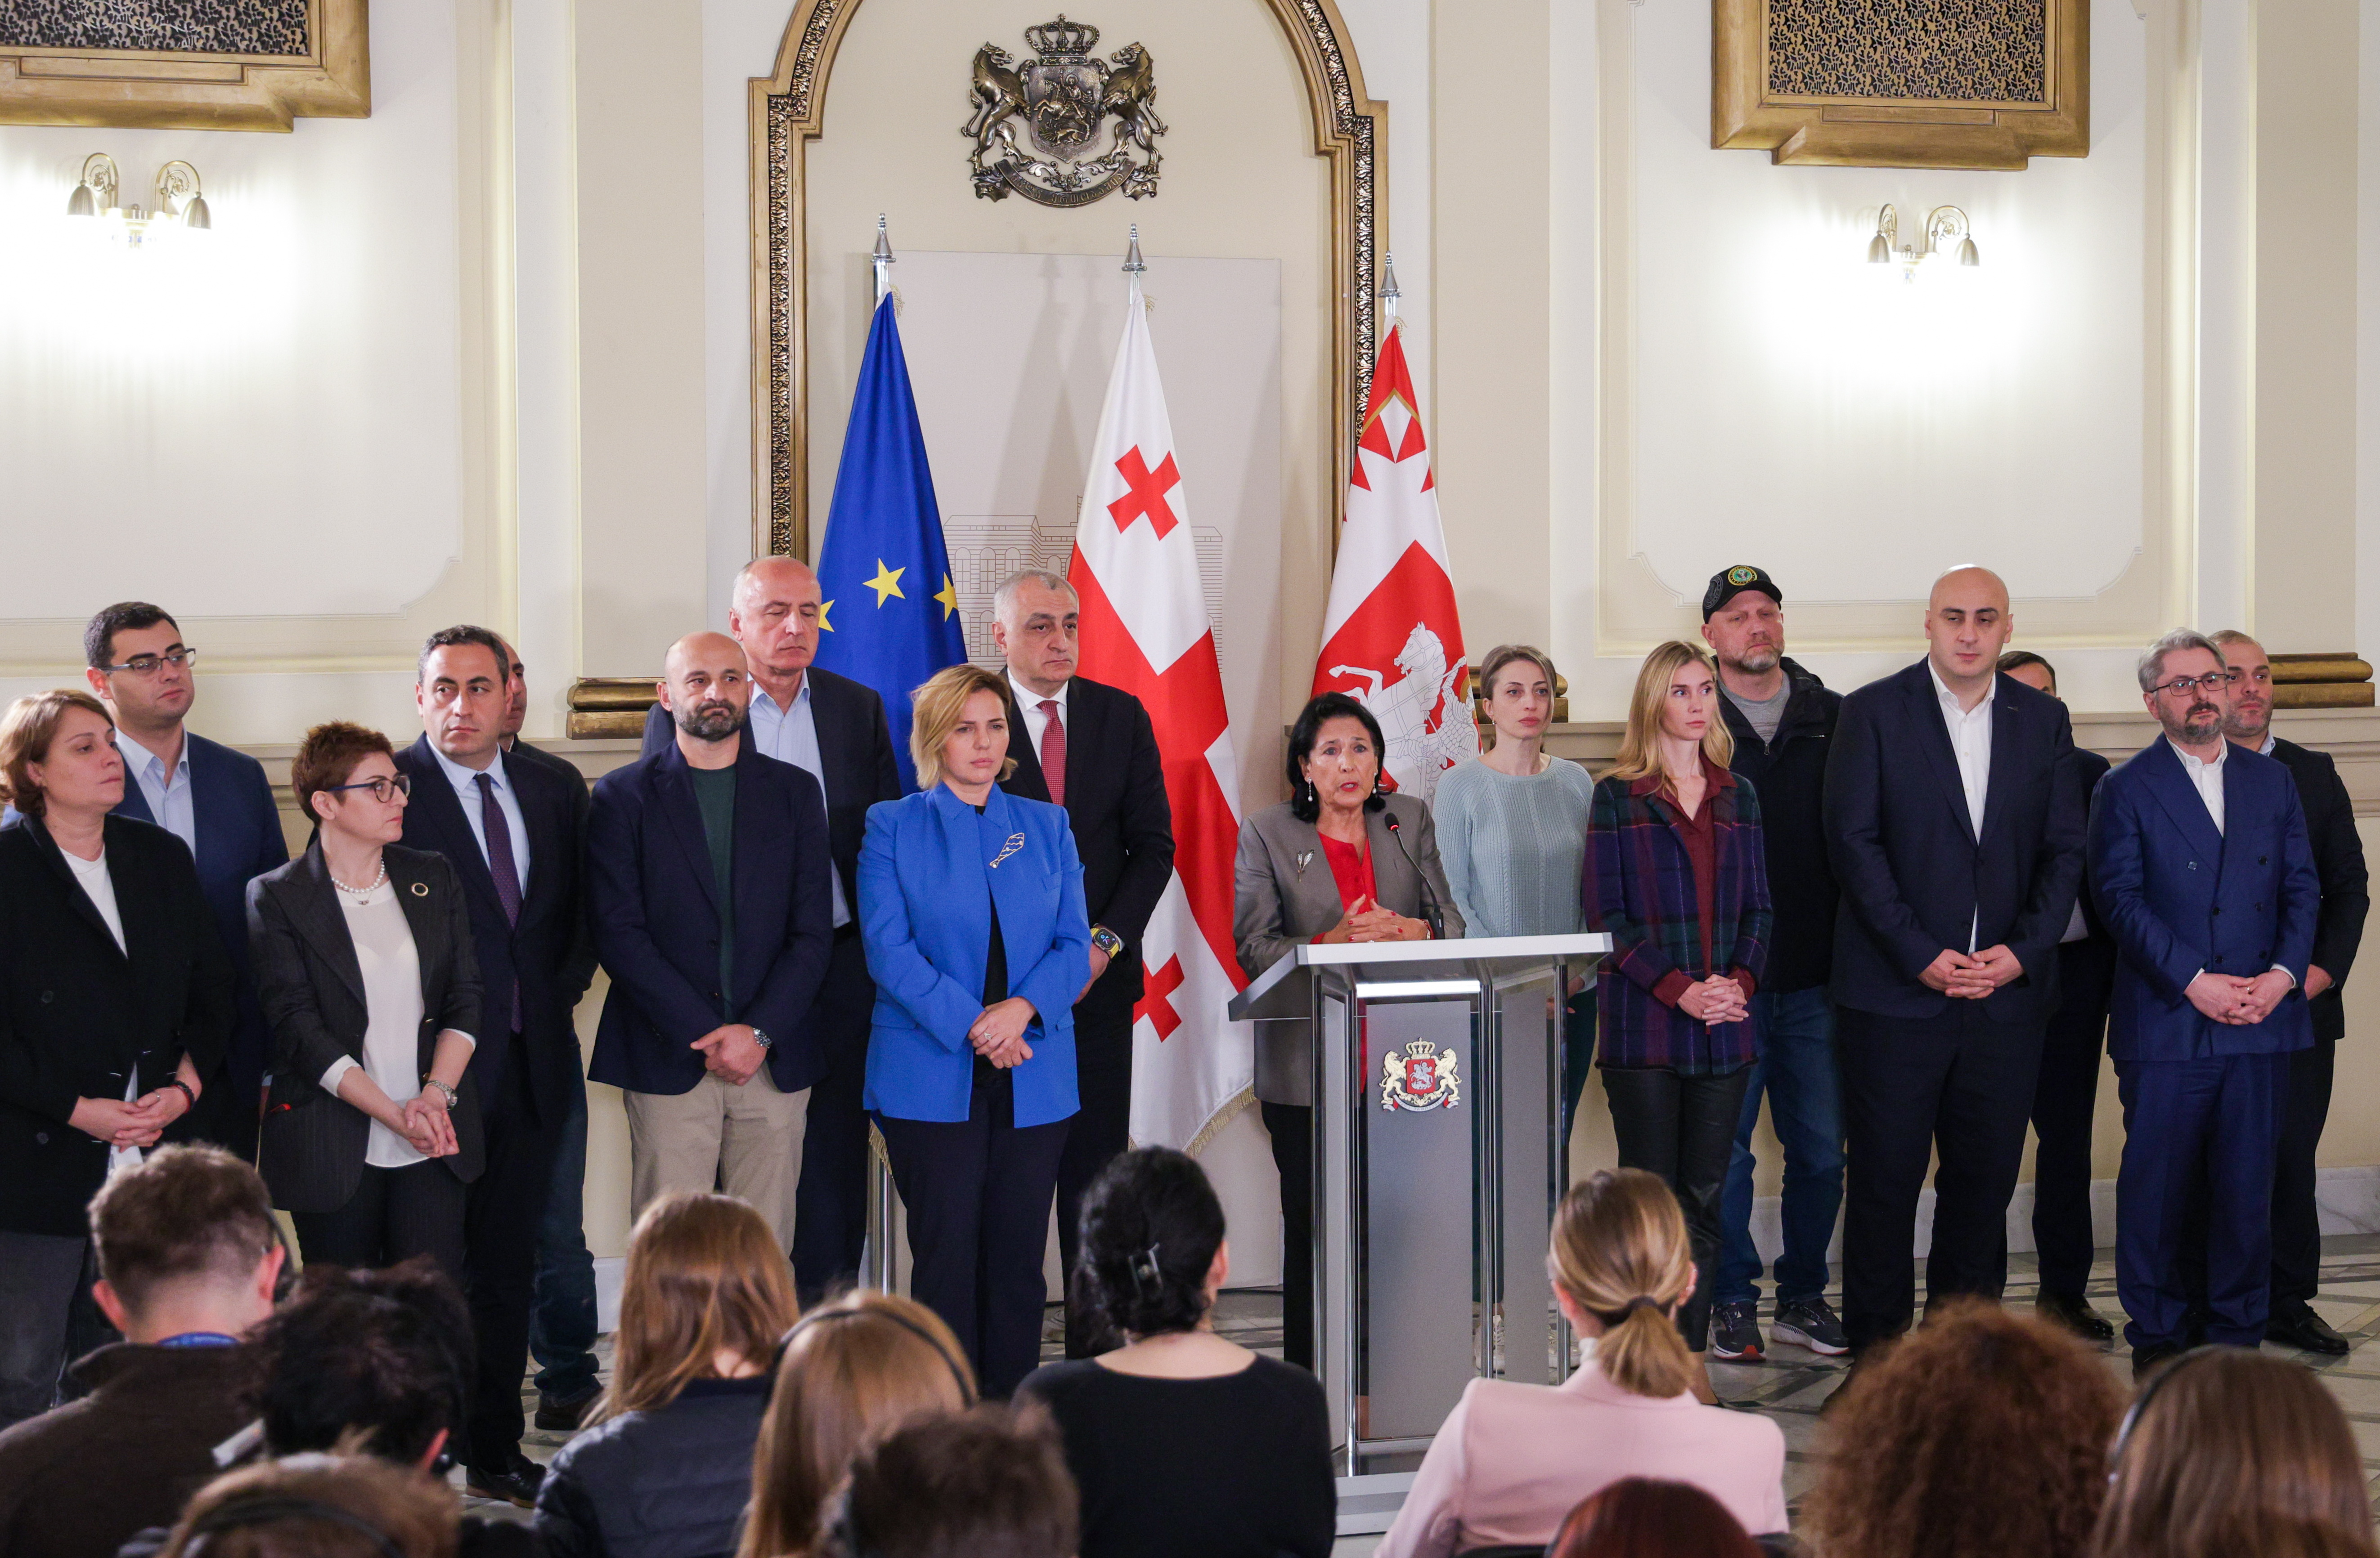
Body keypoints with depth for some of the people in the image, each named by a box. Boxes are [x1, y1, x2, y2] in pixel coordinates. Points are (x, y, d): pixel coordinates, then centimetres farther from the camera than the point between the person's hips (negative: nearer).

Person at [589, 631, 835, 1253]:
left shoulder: (795, 792, 12)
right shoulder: (622, 797, 6)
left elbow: (813, 932, 7)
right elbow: (618, 933, -2)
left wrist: (758, 1032, -7)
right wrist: (705, 1036, -10)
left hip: (774, 1056, 2)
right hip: (668, 1061, -2)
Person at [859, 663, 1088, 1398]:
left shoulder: (1047, 827, 13)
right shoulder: (893, 827, 4)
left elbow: (1073, 944, 6)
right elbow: (888, 948, -5)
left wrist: (1022, 1008, -13)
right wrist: (969, 1023, -17)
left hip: (1034, 1076, 3)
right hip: (930, 1077, -3)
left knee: (1018, 1255, 2)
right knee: (945, 1253, -3)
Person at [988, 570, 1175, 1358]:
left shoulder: (1122, 716, 8)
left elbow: (1153, 844, 8)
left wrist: (1107, 941, -5)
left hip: (1099, 976, 3)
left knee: (1096, 1163, 3)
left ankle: (1095, 1344, 9)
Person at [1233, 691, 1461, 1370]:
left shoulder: (1411, 822, 12)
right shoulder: (1266, 835, 5)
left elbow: (1457, 920, 6)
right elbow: (1253, 947, -3)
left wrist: (1407, 932, -16)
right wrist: (1332, 944, -19)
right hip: (1307, 1065, -1)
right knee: (1312, 1225, 1)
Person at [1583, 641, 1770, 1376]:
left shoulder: (1737, 797, 14)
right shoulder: (1617, 797, 2)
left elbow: (1757, 907, 13)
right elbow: (1607, 917, -4)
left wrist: (1741, 980, -6)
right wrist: (1679, 989, -14)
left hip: (1726, 1025, 4)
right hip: (1643, 1025, -4)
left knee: (1704, 1197, 4)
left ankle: (1693, 1358, 8)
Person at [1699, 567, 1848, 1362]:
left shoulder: (1833, 720, 7)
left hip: (1816, 977, 3)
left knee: (1821, 1150, 8)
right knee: (1724, 1150, 3)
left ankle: (1804, 1297, 21)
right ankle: (1731, 1300, 15)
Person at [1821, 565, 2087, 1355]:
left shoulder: (2044, 720, 9)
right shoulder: (1871, 712, -1)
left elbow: (2065, 850, 8)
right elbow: (1853, 841, -6)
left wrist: (2022, 952, -7)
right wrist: (1922, 956, -13)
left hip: (2007, 991, 3)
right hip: (1894, 990, -3)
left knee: (1986, 1182, 7)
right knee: (1884, 1183, 0)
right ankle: (1876, 1357, 10)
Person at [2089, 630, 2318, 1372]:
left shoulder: (2272, 781, 14)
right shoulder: (2125, 788, 1)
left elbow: (2302, 886, 11)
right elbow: (2121, 898, -6)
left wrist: (2285, 971, -6)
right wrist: (2194, 981, -14)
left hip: (2262, 1022, 3)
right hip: (2165, 1024, -3)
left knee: (2249, 1186, 6)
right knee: (2155, 1188, 1)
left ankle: (2238, 1333, 17)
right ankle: (2157, 1336, 13)